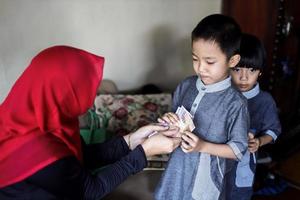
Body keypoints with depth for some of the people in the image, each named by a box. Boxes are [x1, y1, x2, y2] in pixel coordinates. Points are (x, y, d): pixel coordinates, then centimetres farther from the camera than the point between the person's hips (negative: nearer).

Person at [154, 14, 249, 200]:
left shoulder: (236, 103, -18)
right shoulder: (186, 86, -4)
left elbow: (238, 149, -11)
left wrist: (203, 146, -22)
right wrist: (170, 121, -12)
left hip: (207, 177, -4)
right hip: (178, 170, 4)